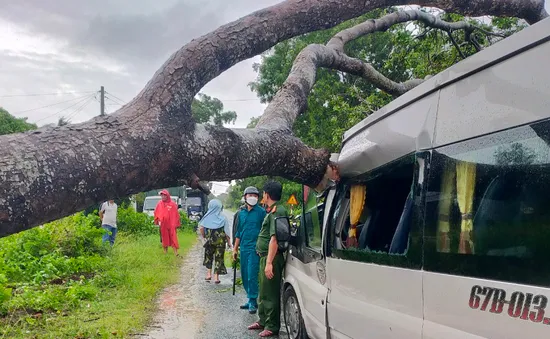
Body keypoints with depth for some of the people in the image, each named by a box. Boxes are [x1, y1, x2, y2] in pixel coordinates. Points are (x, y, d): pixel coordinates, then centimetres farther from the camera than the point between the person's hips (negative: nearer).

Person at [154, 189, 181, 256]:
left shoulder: (172, 204, -3)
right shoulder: (159, 204, 3)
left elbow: (176, 214, 0)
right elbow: (156, 213, 11)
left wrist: (176, 224, -1)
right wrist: (158, 221, 1)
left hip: (171, 224, -2)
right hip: (163, 224, 2)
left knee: (173, 238, -2)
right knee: (165, 238, 10)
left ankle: (175, 252, -1)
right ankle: (165, 252, 21)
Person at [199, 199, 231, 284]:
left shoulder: (207, 217, -4)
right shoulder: (223, 218, -6)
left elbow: (201, 228, -9)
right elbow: (227, 231, -8)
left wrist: (204, 236, 8)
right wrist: (228, 241, 2)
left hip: (209, 241, 1)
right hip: (220, 242, -1)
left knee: (208, 256, 22)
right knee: (219, 258, 7)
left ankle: (209, 273, 16)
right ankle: (216, 277, 8)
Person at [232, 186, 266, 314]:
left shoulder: (261, 212, -3)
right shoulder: (241, 213, 13)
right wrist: (235, 248, 17)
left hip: (254, 248, -6)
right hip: (243, 248, 6)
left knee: (252, 276, -9)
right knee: (245, 276, 11)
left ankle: (253, 302, -1)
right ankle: (251, 300, 22)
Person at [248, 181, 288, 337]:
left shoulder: (277, 212, -17)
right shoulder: (273, 211, 15)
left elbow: (274, 238, -24)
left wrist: (269, 262, -26)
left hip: (271, 257, -10)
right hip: (265, 256, 10)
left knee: (270, 293, -2)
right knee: (264, 291, 19)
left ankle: (272, 327, 8)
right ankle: (263, 321, 31)